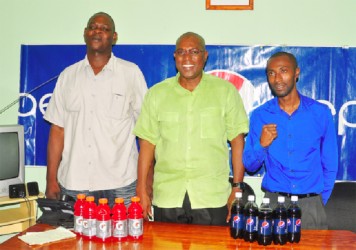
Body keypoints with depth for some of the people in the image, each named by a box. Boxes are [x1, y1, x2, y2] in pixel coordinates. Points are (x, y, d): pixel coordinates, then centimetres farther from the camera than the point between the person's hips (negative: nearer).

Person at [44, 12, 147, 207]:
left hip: (120, 184, -2)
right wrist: (51, 179, 3)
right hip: (73, 183, 2)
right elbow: (58, 129, 8)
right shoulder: (68, 76, 9)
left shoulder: (131, 73, 3)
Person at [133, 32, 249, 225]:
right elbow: (147, 143, 6)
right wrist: (142, 190, 2)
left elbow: (237, 140, 2)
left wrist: (237, 188, -2)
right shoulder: (156, 94, 6)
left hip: (213, 198, -1)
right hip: (166, 198, 2)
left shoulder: (225, 91, 2)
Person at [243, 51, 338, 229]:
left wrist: (321, 201, 4)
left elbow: (330, 164, 6)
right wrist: (262, 145, -14)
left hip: (311, 203, 0)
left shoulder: (321, 113, 0)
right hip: (273, 201, 0)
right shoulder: (260, 116, 0)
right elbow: (249, 166, 3)